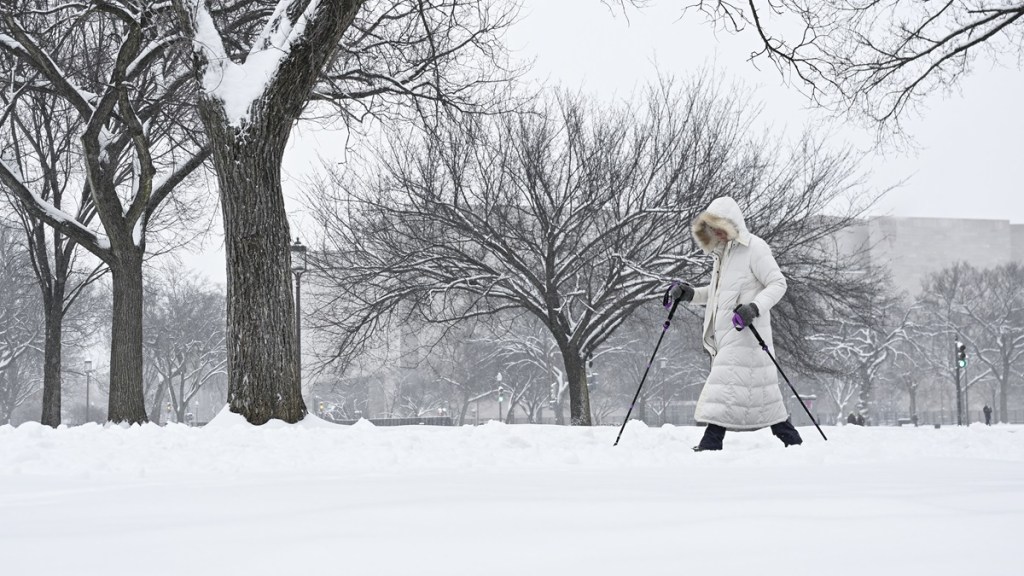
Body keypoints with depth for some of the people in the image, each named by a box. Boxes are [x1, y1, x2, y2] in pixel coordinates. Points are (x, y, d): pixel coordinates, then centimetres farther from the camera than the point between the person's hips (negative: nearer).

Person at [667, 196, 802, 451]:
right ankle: (792, 440, 15)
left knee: (725, 384, -15)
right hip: (724, 334, 9)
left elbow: (778, 284, -11)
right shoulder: (721, 252, 20)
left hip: (746, 330, -9)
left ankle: (710, 444, -18)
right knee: (757, 387, 9)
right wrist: (690, 294, 10)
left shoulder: (754, 248, -7)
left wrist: (755, 307, -27)